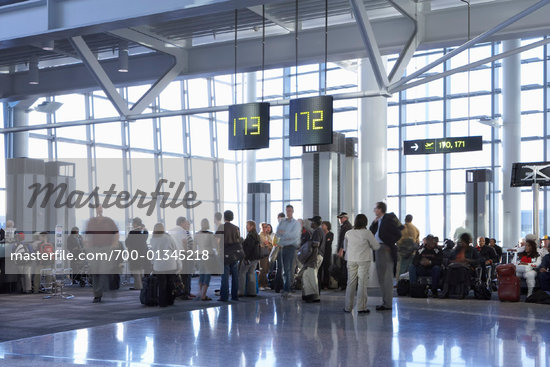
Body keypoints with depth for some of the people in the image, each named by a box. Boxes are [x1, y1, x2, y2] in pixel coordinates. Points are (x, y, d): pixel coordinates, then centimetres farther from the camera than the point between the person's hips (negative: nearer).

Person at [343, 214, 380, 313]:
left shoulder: (348, 233, 2)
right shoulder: (367, 233, -8)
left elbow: (345, 248, 13)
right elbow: (376, 246, -1)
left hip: (351, 260, 3)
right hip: (364, 260, -3)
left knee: (351, 283, 9)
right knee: (362, 283, 1)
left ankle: (348, 307, 12)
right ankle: (361, 307, 0)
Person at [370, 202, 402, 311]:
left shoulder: (388, 219, -12)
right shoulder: (378, 221, 14)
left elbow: (398, 234, -14)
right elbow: (371, 232, 16)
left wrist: (389, 245, -11)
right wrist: (374, 222, 3)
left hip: (386, 250, -10)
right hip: (378, 250, 10)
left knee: (387, 277, -6)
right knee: (381, 277, 14)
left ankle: (387, 304, -3)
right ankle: (385, 301, 21)